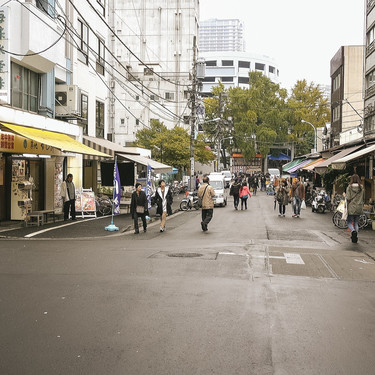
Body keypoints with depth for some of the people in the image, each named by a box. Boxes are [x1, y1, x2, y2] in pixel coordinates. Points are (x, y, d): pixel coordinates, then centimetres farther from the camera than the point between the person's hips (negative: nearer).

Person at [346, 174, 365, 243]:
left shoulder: (349, 187, -7)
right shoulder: (362, 188, 3)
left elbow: (348, 199, -12)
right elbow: (363, 199, 8)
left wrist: (347, 206, 3)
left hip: (351, 208, -3)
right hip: (359, 208, 3)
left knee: (350, 222, 7)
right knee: (356, 223, 14)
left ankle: (353, 231, -23)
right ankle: (355, 238, 9)